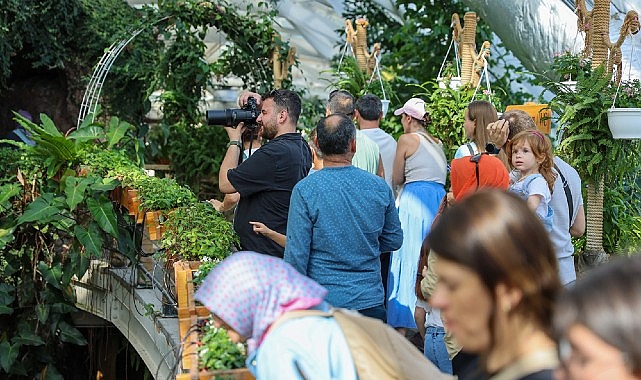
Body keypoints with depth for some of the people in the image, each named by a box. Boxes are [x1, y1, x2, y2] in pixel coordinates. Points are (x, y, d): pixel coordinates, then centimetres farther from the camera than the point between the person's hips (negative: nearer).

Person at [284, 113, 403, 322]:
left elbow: (296, 254, -10)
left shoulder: (305, 190, -11)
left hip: (323, 302, -3)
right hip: (371, 302, 3)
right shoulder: (380, 186, 0)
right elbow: (394, 240, 11)